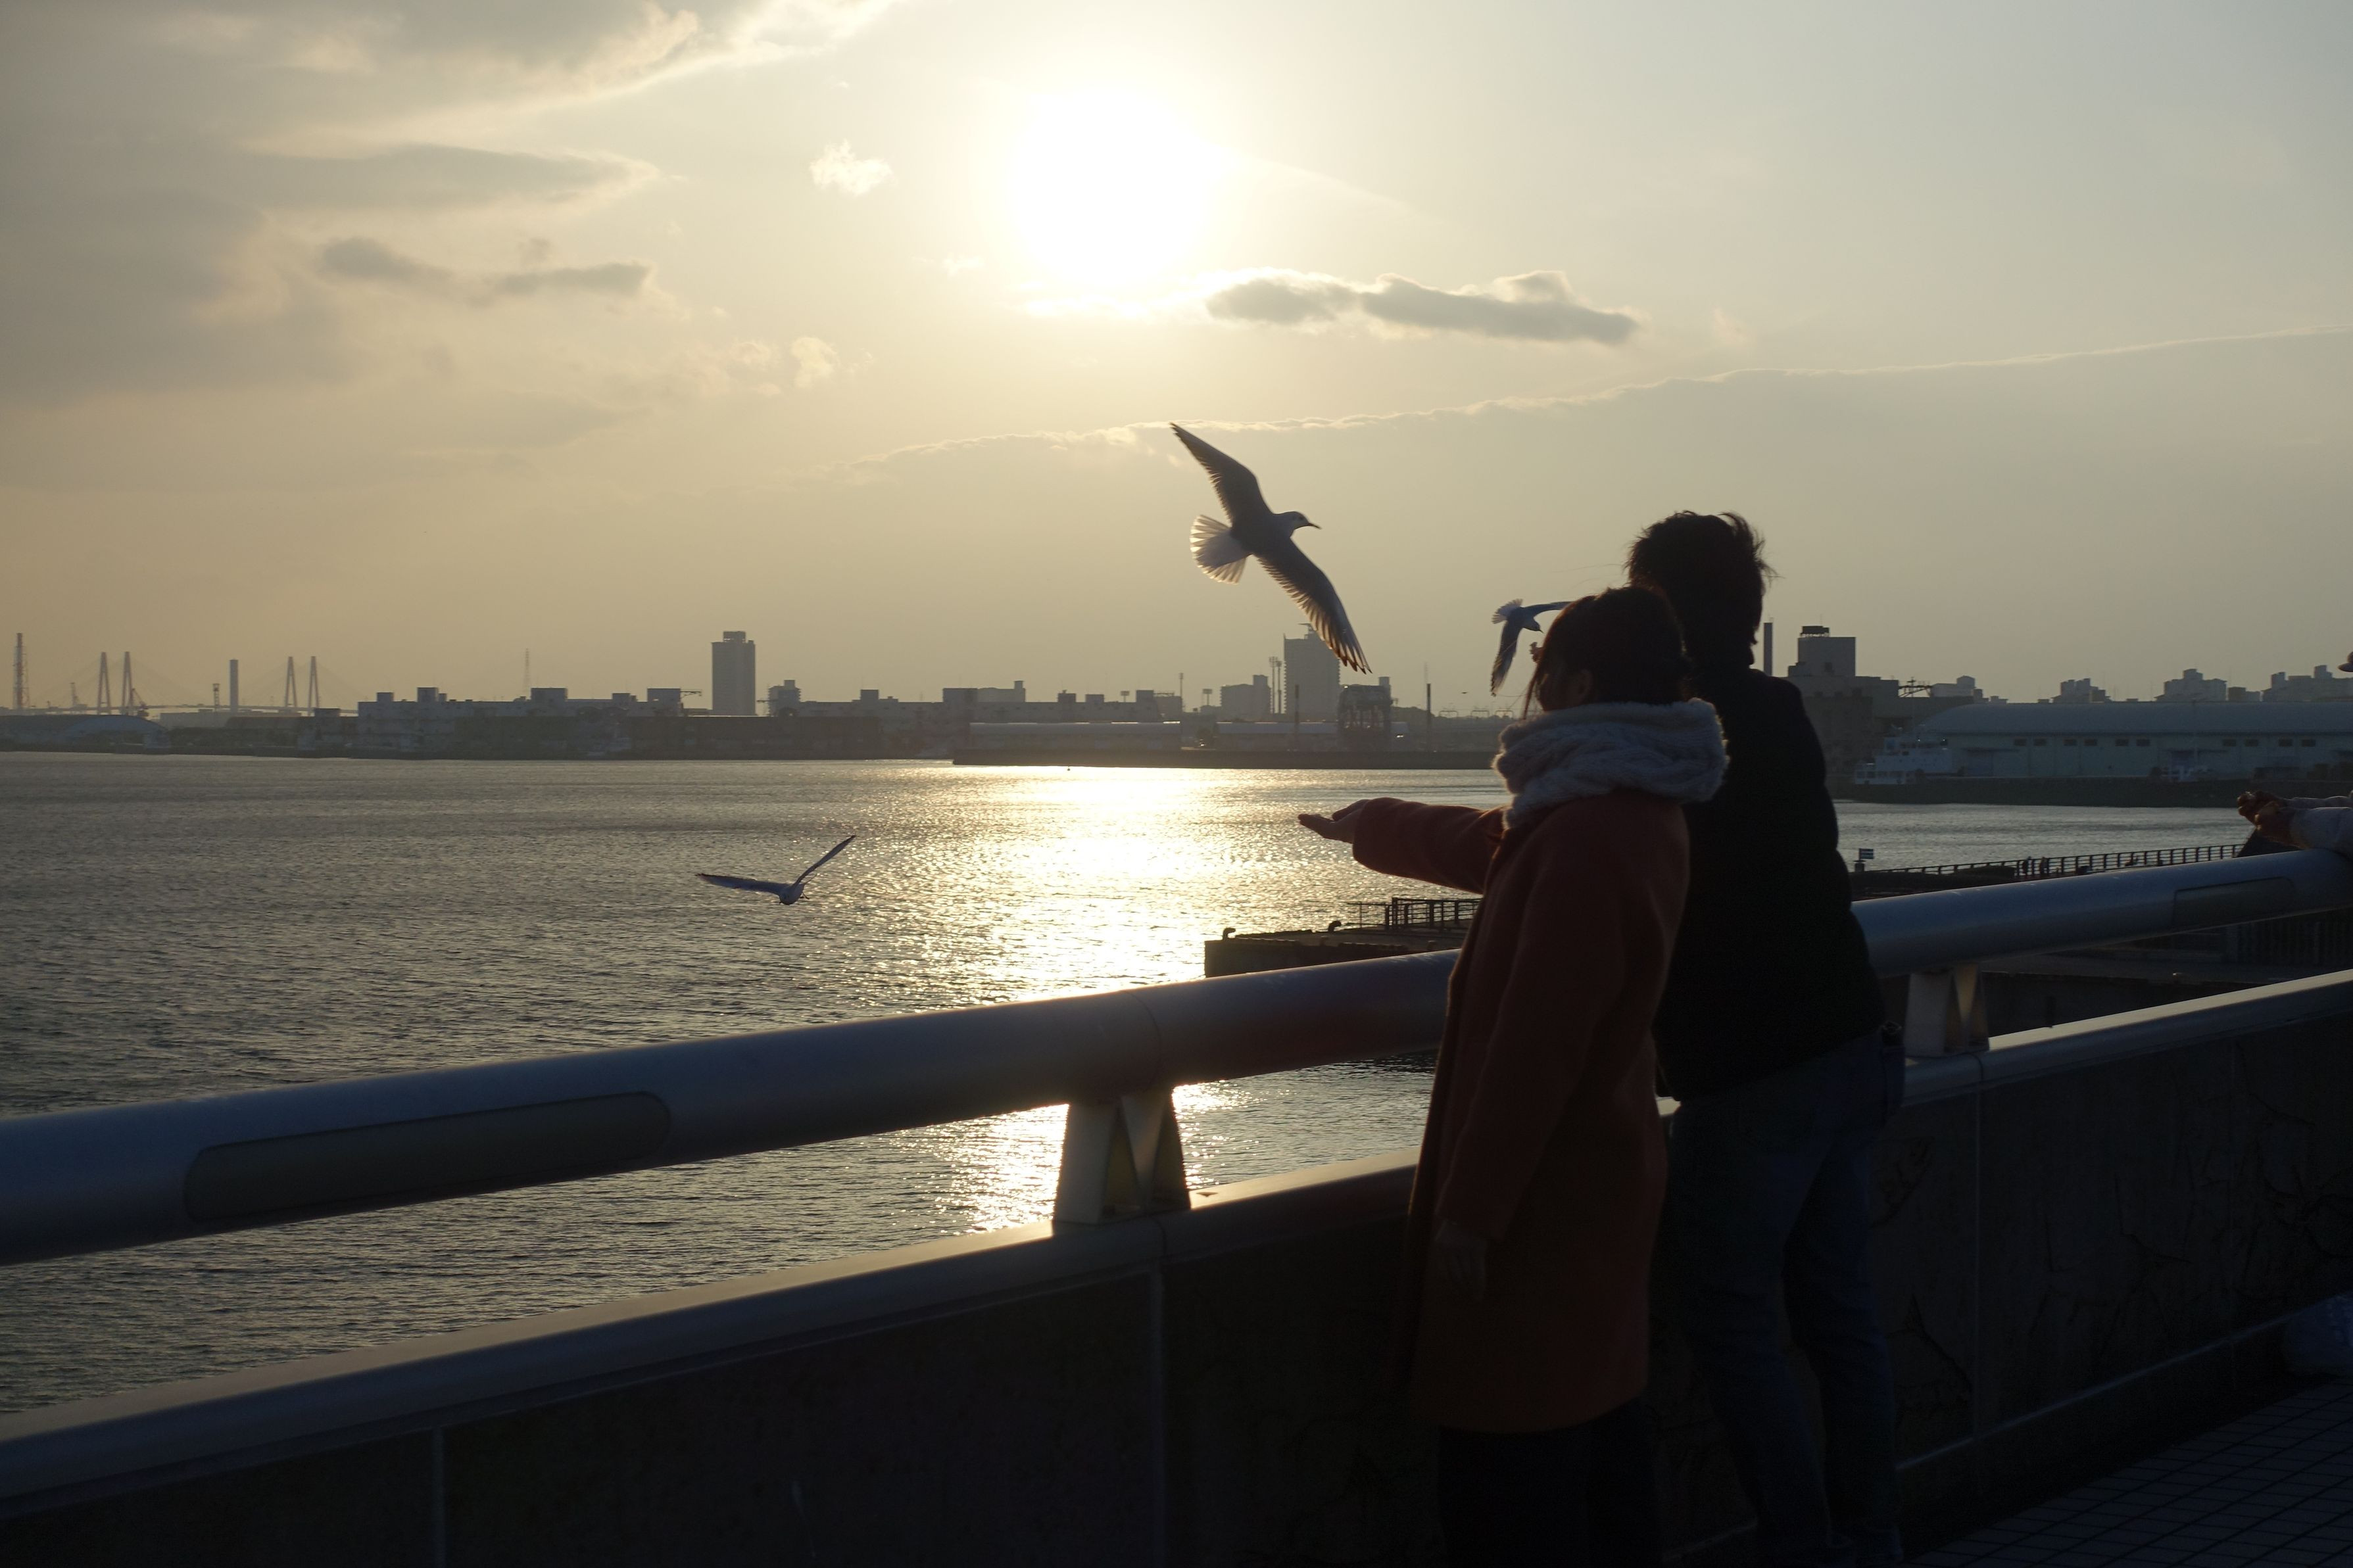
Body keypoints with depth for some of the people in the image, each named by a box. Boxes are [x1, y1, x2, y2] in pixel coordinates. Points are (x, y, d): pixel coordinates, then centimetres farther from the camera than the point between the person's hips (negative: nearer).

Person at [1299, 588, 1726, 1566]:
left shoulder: (1585, 838, -23)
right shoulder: (1638, 814, 10)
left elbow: (1531, 1046, -24)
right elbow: (1485, 844, 28)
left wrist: (1468, 1212, -19)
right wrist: (1369, 829, 44)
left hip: (1543, 1203, -10)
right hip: (1607, 1182, 10)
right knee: (1604, 1450, 18)